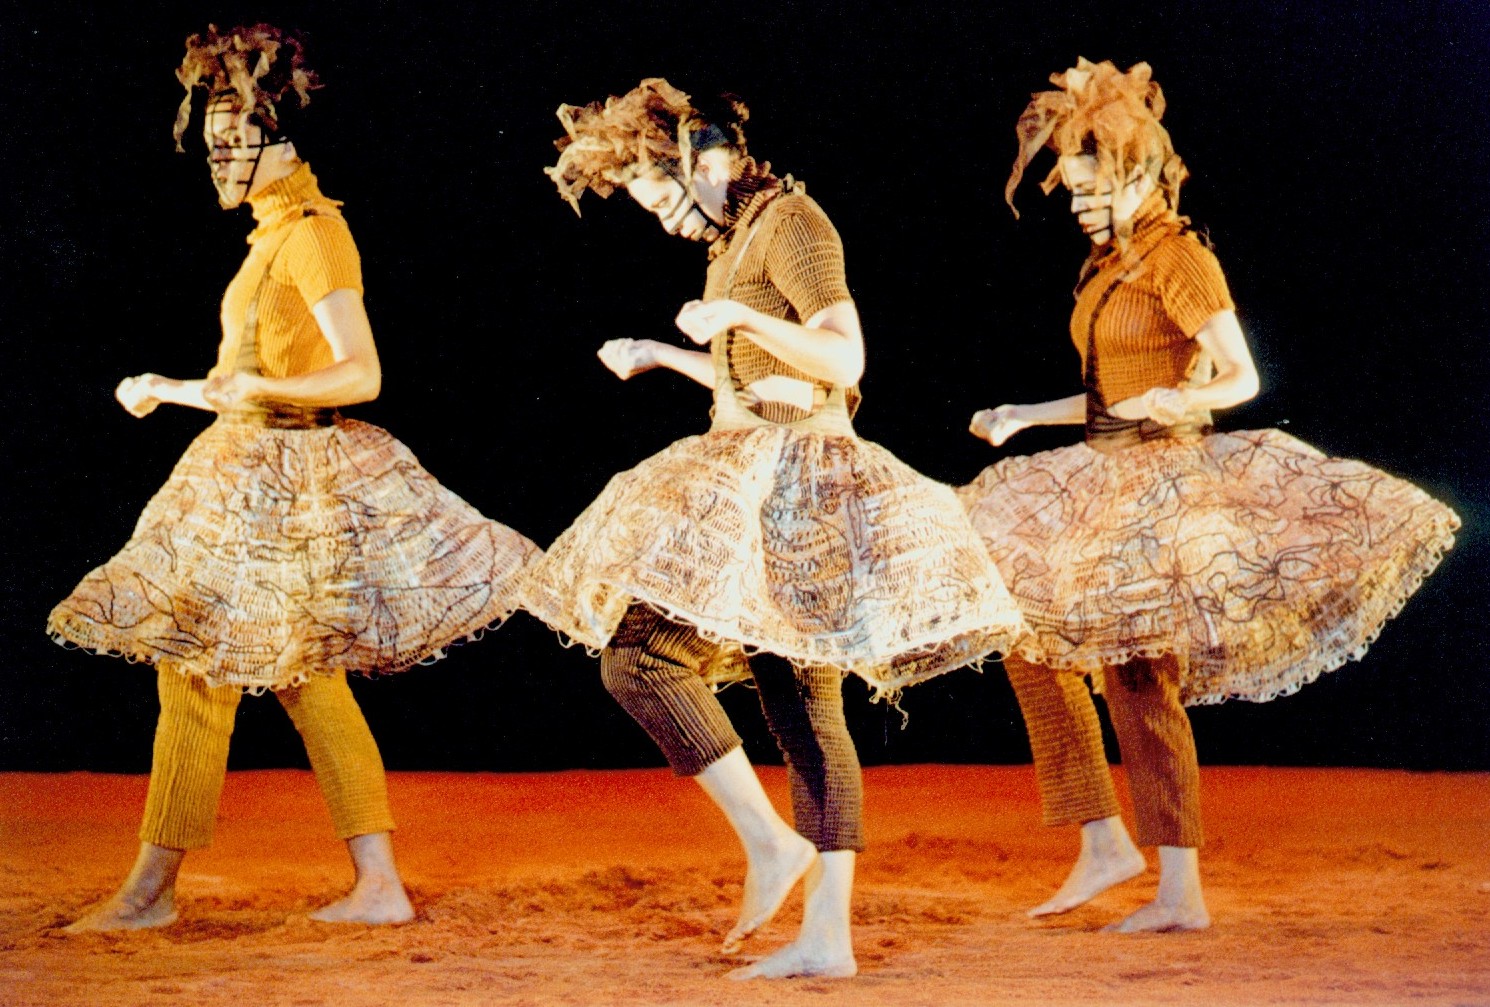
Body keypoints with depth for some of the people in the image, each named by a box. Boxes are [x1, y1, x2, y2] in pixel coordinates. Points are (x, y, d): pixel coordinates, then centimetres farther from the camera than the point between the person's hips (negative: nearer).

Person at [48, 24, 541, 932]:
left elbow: (361, 375, -21)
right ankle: (379, 884, 8)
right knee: (305, 682, 8)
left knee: (196, 673, -4)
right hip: (256, 471, 10)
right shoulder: (279, 231, 15)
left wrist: (255, 390, -33)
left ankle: (151, 889, 4)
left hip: (278, 480, -10)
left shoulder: (312, 233, -14)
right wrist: (176, 391, 28)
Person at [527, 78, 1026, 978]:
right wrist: (658, 355, 27)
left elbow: (844, 360, -16)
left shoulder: (791, 222, -9)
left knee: (639, 655, -14)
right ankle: (827, 934, 4)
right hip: (754, 483, 10)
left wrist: (741, 319, -25)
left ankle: (771, 842, -12)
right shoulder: (736, 238, 19)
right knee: (806, 713, 5)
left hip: (789, 483, -10)